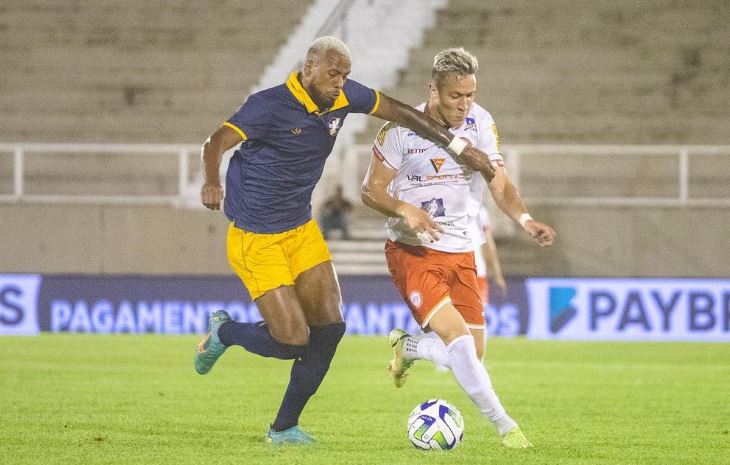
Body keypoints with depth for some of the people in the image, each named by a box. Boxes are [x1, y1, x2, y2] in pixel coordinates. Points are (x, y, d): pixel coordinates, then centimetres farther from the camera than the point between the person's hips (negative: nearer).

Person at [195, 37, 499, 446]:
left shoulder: (343, 97, -2)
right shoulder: (270, 106, -21)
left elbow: (401, 113, 8)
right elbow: (218, 143, -29)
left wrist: (459, 146, 6)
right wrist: (211, 182, -50)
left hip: (302, 230, 7)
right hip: (256, 239, -7)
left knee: (330, 328, -3)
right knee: (293, 342, -12)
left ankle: (284, 427, 10)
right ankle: (224, 332, 19)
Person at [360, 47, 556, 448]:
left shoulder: (480, 123, -2)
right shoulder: (401, 129, -13)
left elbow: (500, 185, -3)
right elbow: (371, 190, -7)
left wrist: (526, 220, -22)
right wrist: (404, 210, -27)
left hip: (460, 253, 5)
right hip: (412, 252, -5)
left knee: (471, 355, 2)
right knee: (456, 334, -23)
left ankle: (406, 347, 33)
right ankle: (504, 425, -17)